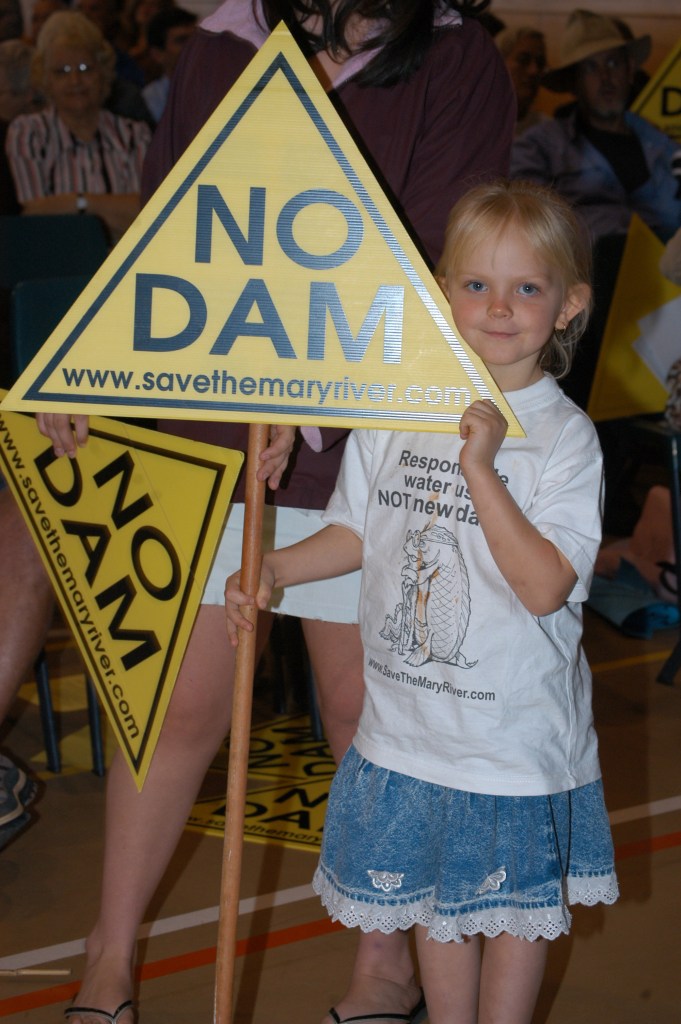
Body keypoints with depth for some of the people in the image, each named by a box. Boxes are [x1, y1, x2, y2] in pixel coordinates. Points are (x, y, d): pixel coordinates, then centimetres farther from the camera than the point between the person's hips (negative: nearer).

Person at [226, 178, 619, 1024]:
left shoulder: (563, 436, -14)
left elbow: (545, 587, -23)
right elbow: (359, 532, 13)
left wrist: (481, 470, -28)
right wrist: (274, 570, 0)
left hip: (516, 732, -4)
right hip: (410, 724, 4)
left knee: (515, 907, 13)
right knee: (435, 901, 19)